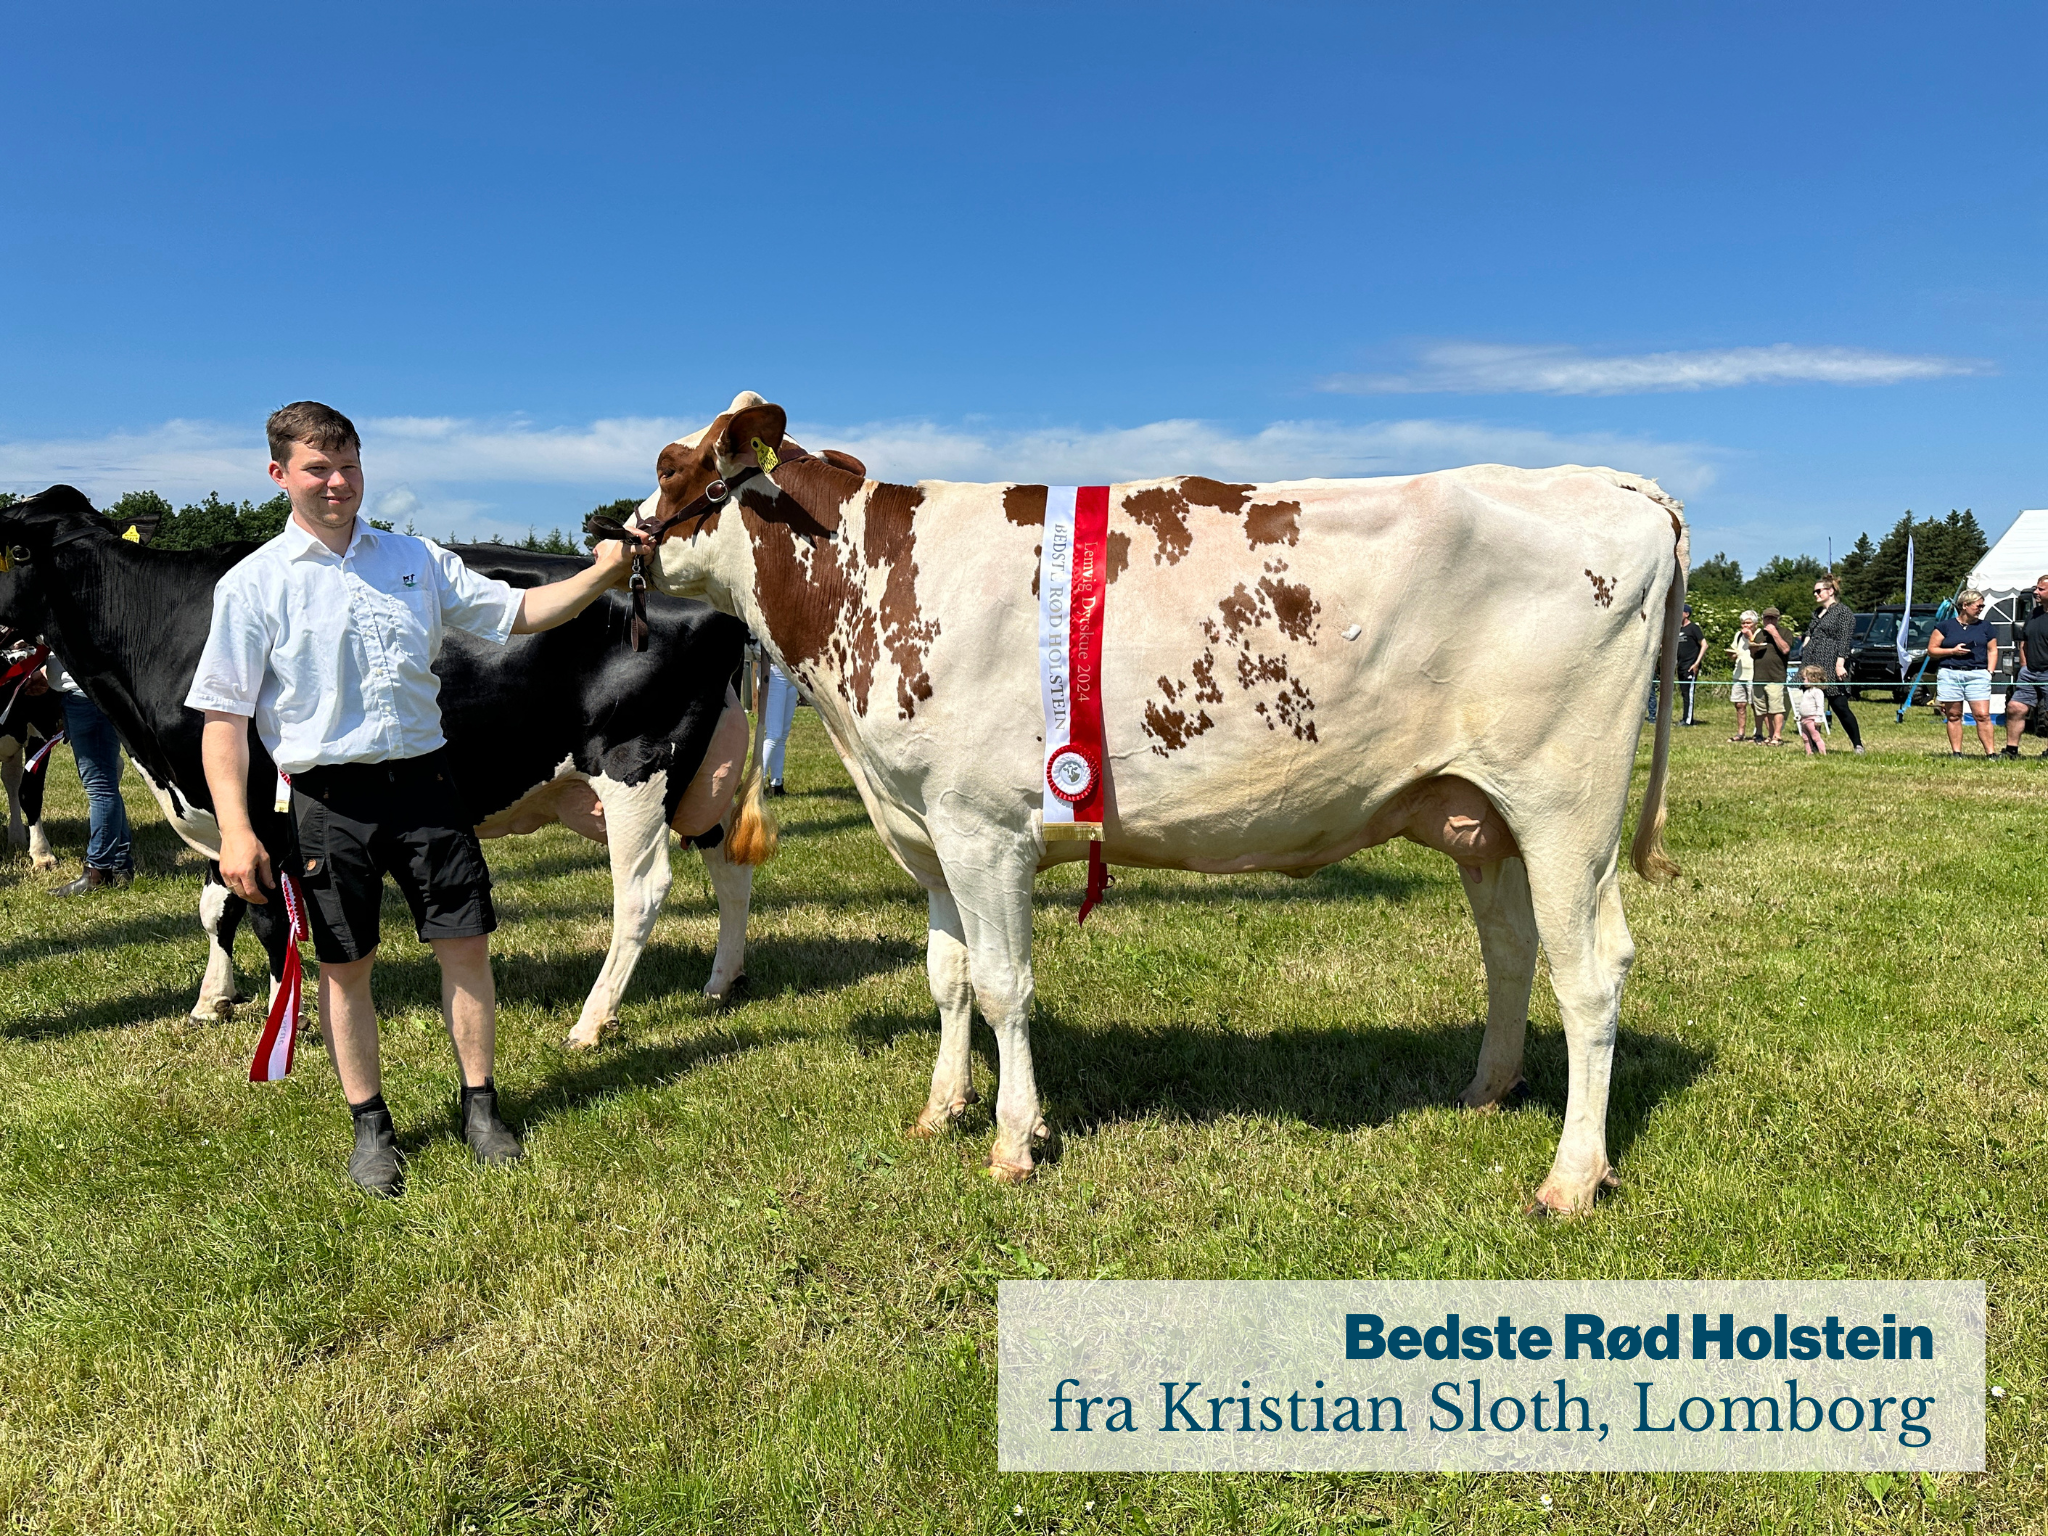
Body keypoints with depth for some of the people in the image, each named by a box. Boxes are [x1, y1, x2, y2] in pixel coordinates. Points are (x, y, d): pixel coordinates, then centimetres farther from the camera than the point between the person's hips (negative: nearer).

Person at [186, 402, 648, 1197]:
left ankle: (480, 1109, 21)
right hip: (329, 799, -2)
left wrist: (601, 574, -4)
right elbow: (223, 716, -4)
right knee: (345, 965, 7)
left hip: (423, 781, 3)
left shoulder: (416, 559, 8)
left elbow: (518, 612, 11)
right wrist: (234, 831, -11)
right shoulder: (254, 584, -2)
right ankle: (370, 1127, 24)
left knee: (465, 945, 5)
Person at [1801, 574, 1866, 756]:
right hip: (1813, 667, 7)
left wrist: (1840, 664, -20)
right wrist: (1803, 665, 17)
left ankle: (1857, 745, 4)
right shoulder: (1818, 613, 21)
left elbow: (1845, 640, -11)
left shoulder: (1843, 611, -3)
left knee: (1840, 706, -7)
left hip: (1831, 667, -7)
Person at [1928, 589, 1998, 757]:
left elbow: (1992, 650, 16)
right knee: (1954, 715, 2)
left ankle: (1990, 752, -5)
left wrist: (1990, 671, 3)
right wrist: (1953, 651, -8)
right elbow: (1931, 650, 6)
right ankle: (1956, 752, 8)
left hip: (1977, 675, 1)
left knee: (1983, 715, -8)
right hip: (1950, 675, -1)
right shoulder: (1945, 626, 7)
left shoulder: (1985, 627, 15)